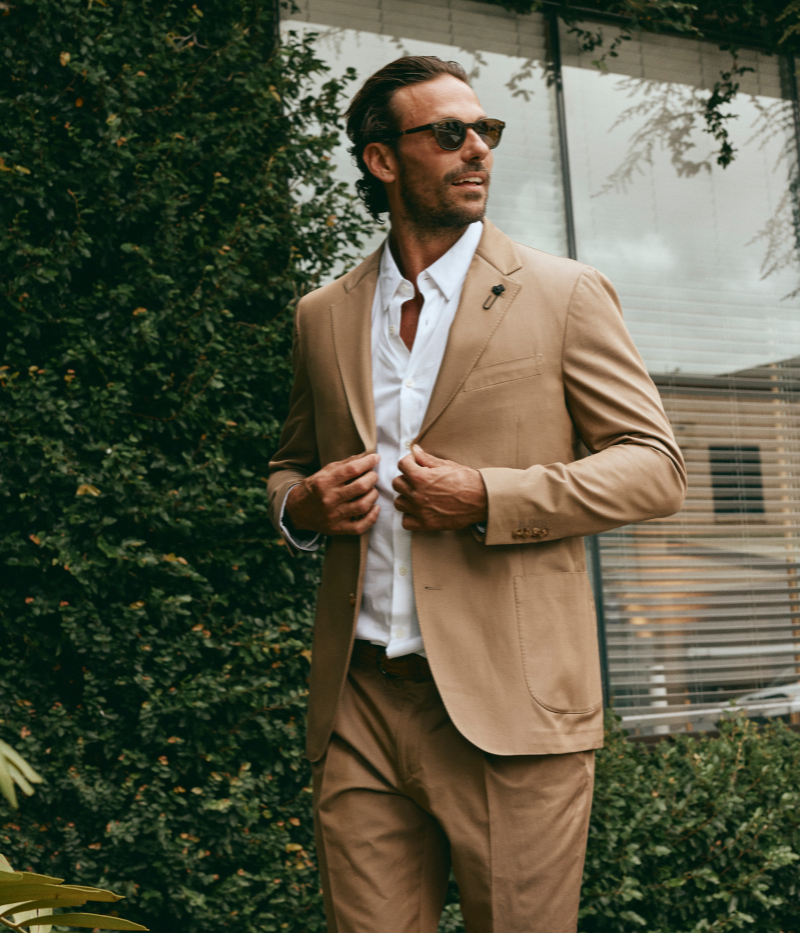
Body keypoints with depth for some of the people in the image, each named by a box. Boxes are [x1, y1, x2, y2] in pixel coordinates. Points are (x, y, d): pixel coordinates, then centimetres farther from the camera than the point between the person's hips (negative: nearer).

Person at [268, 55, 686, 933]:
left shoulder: (564, 295, 3)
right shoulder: (323, 315, 13)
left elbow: (656, 466, 0)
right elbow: (288, 464, 25)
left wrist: (491, 498, -13)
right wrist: (300, 505, 0)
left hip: (510, 706, -2)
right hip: (359, 704, 3)